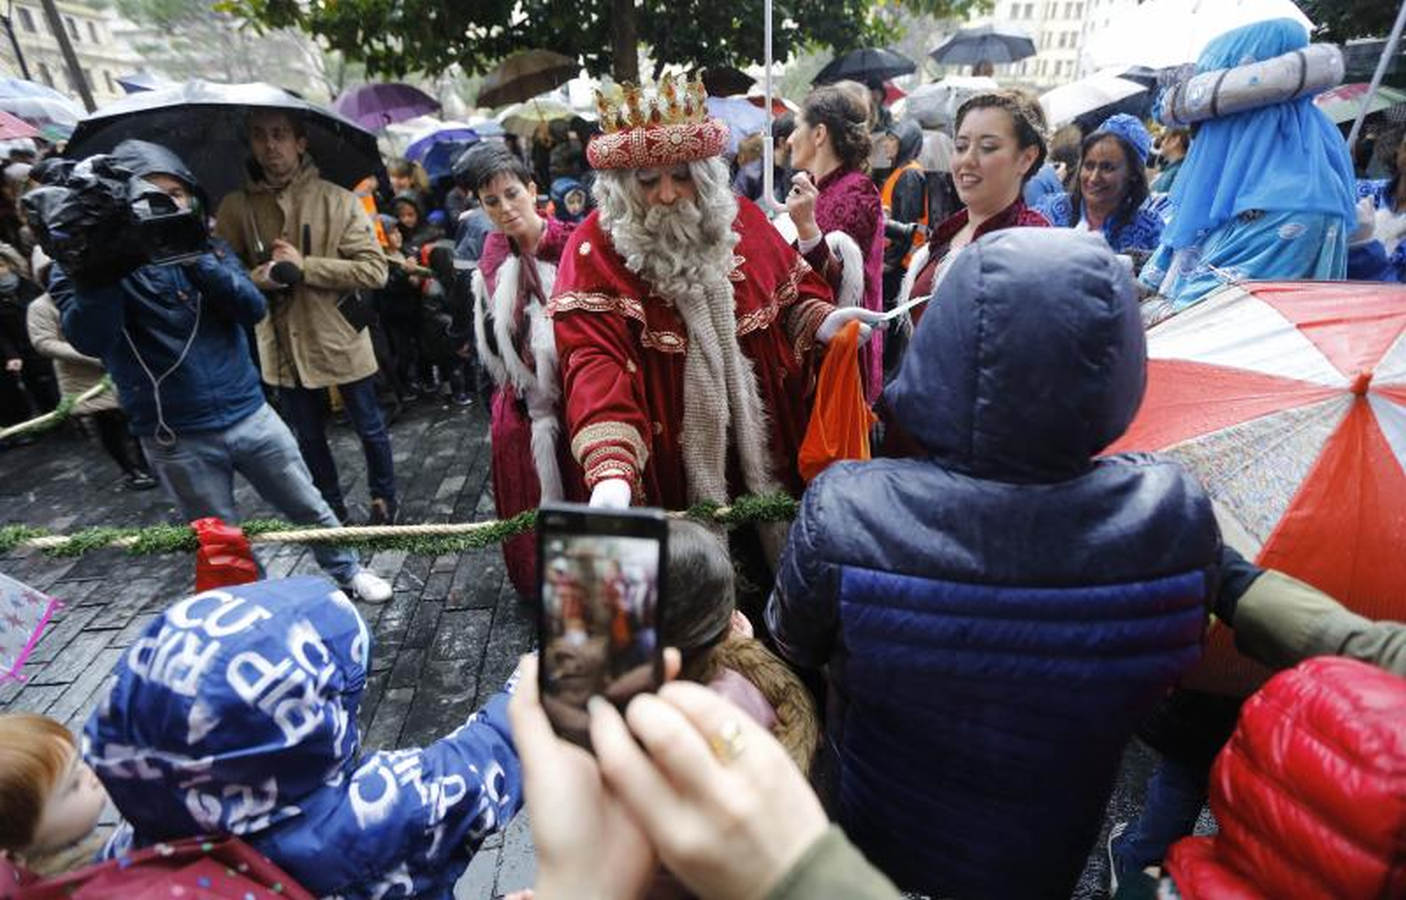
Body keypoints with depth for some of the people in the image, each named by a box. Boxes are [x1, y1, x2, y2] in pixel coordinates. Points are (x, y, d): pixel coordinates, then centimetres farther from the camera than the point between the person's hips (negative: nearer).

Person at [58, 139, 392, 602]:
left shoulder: (207, 247, 6)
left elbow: (254, 308, -9)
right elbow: (89, 340, -20)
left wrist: (199, 259, -23)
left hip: (250, 414, 2)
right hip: (176, 438, -2)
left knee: (311, 509, 14)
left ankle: (347, 571, 37)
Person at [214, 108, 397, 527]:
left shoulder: (338, 200, -8)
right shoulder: (235, 207, 1)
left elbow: (375, 270, -15)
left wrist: (305, 265, -20)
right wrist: (254, 278, -16)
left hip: (341, 341, -3)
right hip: (284, 347, 3)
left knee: (369, 428, 11)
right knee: (310, 439, 16)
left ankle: (384, 500, 34)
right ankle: (332, 509, 36)